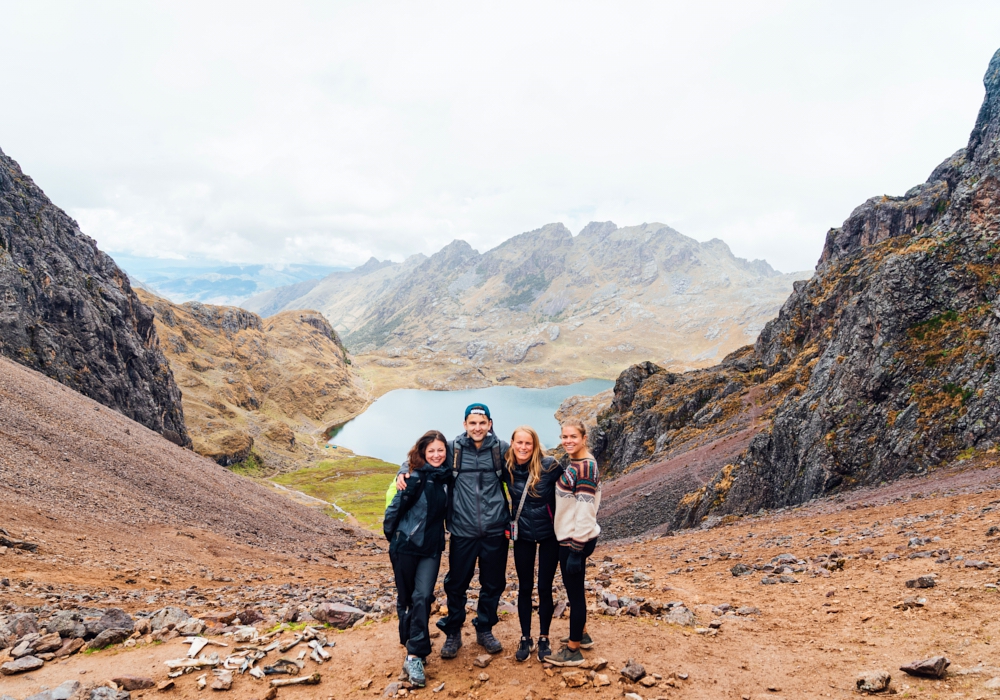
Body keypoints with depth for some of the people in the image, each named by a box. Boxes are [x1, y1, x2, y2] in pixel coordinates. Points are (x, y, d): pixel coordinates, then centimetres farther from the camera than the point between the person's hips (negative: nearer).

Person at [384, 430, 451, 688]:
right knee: (406, 597, 9)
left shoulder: (447, 477, 0)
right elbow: (395, 507, -11)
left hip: (431, 547, 3)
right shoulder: (415, 476, -16)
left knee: (422, 596, -7)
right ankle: (411, 643, 27)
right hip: (406, 545, -3)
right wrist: (392, 537, -3)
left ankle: (414, 656, 1)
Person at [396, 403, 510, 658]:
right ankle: (453, 633, 30)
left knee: (493, 584, 13)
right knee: (456, 584, 9)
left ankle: (484, 630, 35)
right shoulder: (453, 449, -4)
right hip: (463, 532, -1)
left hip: (495, 531, 1)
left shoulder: (502, 449, -3)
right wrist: (404, 472, -8)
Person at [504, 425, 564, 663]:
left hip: (549, 534, -2)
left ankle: (544, 639, 24)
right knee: (524, 587, 10)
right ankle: (525, 638, 26)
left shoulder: (549, 466, -19)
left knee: (544, 588, 7)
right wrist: (509, 521, 3)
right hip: (522, 534, 2)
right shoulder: (508, 469, -9)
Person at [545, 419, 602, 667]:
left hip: (576, 541, -9)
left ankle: (573, 651, 17)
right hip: (569, 537, 9)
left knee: (574, 591, 3)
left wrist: (576, 549, -21)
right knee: (574, 588, 22)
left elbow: (585, 511, -23)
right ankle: (582, 635, 39)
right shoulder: (575, 463, 8)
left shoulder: (585, 467, -21)